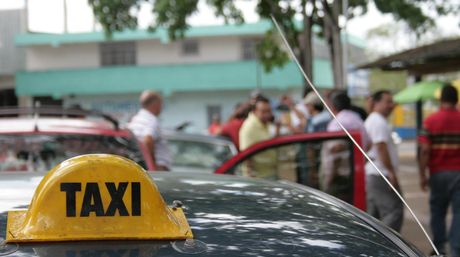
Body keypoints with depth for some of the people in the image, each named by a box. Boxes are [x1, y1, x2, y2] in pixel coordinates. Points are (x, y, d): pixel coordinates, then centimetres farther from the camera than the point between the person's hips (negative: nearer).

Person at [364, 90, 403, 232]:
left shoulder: (370, 121, 21)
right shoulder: (379, 122, -12)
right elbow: (381, 147, -20)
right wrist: (391, 172, -19)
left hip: (371, 174, 11)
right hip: (382, 174, -11)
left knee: (374, 214, 12)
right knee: (394, 211, -13)